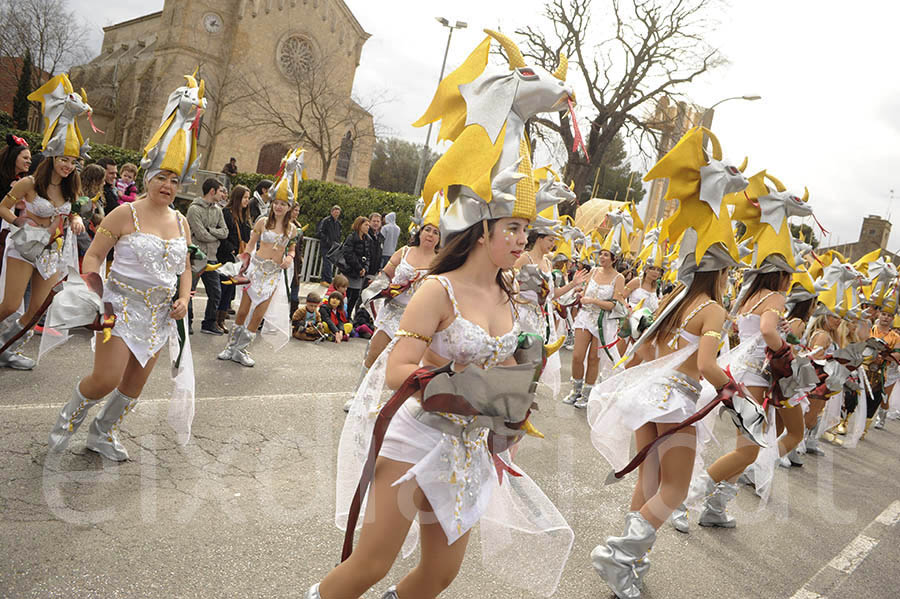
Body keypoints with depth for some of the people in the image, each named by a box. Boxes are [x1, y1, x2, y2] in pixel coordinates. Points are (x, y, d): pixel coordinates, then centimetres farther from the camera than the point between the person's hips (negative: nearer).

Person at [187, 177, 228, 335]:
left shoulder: (217, 210, 11)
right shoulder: (194, 209, -11)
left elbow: (225, 232, 4)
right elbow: (201, 235, -17)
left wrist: (209, 230, -11)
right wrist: (217, 235, -1)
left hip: (211, 257, 7)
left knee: (215, 292, 8)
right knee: (188, 291, 3)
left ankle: (209, 324, 20)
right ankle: (187, 322, 17)